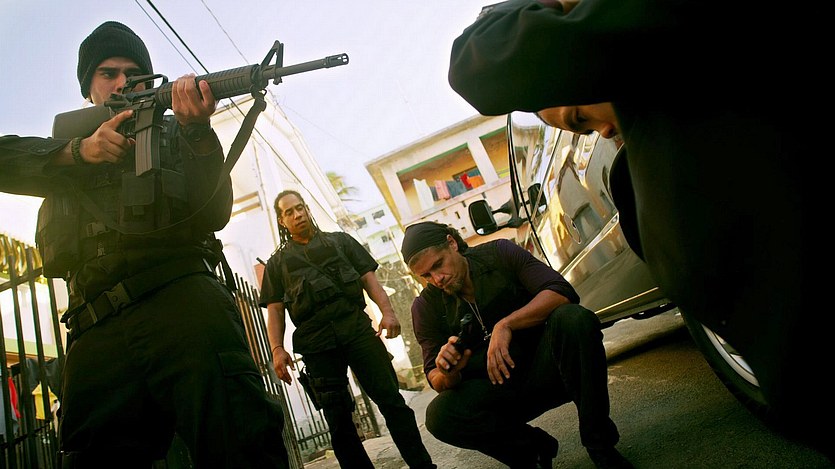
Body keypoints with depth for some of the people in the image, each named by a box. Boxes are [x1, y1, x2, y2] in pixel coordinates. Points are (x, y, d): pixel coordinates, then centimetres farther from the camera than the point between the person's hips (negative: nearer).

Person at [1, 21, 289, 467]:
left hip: (180, 296, -3)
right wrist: (79, 151, -8)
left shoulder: (172, 133, 20)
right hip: (96, 331, 4)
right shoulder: (67, 141, 29)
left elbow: (213, 214, 3)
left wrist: (197, 130, -13)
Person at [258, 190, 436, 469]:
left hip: (357, 328, 0)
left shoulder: (340, 241, 21)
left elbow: (368, 277, 12)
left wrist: (387, 311, -4)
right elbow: (274, 310, 11)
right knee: (338, 420, 3)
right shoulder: (278, 262, 20)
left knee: (391, 399, -5)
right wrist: (277, 349, -5)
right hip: (316, 342, 1)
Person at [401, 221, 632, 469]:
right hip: (495, 390, 1)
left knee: (574, 319, -30)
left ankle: (600, 446, -15)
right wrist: (448, 373, -27)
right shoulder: (426, 307, -2)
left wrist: (506, 324, -31)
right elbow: (436, 381, -2)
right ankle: (534, 446, -4)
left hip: (543, 368, -1)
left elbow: (563, 292, -18)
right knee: (438, 415, -28)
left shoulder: (498, 253, -6)